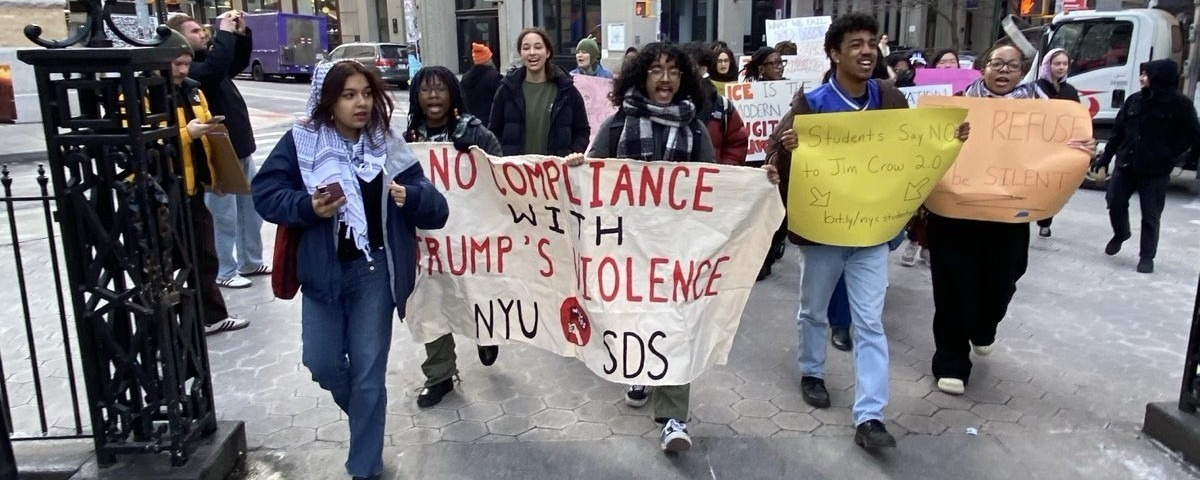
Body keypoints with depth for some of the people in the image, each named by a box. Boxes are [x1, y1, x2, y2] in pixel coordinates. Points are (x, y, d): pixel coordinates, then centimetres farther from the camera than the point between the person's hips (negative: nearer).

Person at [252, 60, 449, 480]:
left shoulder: (388, 146, -2)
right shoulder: (302, 141, -4)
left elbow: (437, 211, -5)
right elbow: (264, 194, -6)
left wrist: (410, 197, -27)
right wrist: (309, 206, -23)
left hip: (374, 273, 0)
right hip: (322, 271, 1)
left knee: (369, 371, 5)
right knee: (321, 362, 7)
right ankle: (364, 410, 41)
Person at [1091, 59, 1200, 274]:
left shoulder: (1179, 104, -7)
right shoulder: (1135, 100, 4)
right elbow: (1118, 131, 10)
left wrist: (1168, 154, -9)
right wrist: (1105, 157, 10)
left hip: (1155, 171, -4)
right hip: (1126, 164, 4)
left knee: (1150, 216, 2)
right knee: (1115, 202, 8)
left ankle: (1147, 256, 14)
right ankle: (1121, 233, 36)